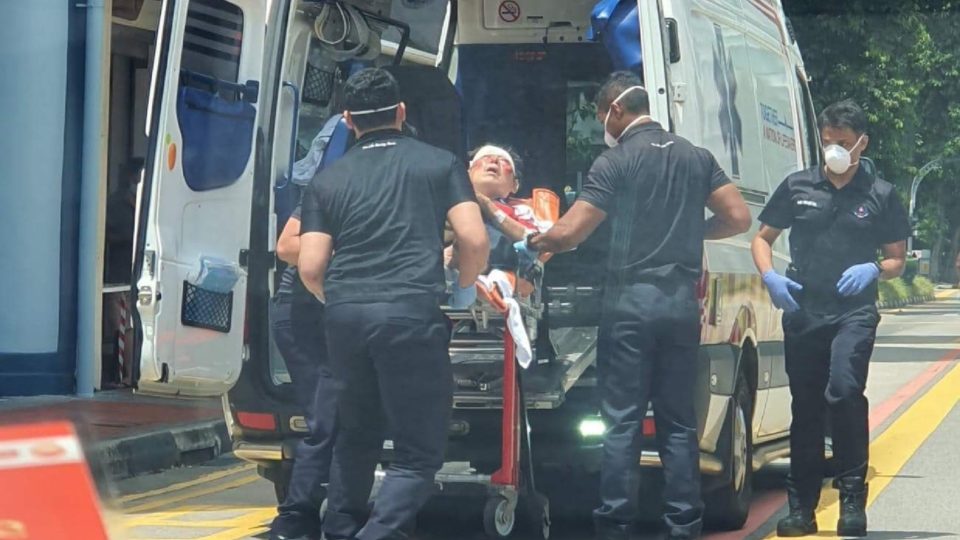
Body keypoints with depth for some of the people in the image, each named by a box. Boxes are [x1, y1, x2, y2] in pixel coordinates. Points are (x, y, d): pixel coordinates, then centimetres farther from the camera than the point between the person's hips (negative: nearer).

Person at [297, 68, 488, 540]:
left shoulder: (328, 180, 15)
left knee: (357, 434, 24)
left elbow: (310, 267, 9)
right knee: (418, 451, 0)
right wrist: (465, 289, 20)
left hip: (345, 317, 4)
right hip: (413, 314, -4)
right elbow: (474, 239, 1)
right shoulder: (439, 164, 10)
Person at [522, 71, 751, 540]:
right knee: (678, 422, 9)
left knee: (621, 421, -1)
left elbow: (568, 234, -11)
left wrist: (531, 244, 8)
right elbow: (738, 217, 8)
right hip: (681, 302, 5)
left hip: (630, 301, -5)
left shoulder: (616, 161, -6)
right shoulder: (696, 158, 10)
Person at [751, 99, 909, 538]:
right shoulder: (798, 187, 9)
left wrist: (874, 269, -11)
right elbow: (763, 238, 16)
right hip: (802, 311, 3)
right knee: (805, 408, 8)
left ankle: (853, 500, -15)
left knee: (844, 391, -23)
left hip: (854, 312, -3)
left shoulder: (880, 196, 6)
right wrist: (769, 276, -4)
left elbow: (898, 259, 11)